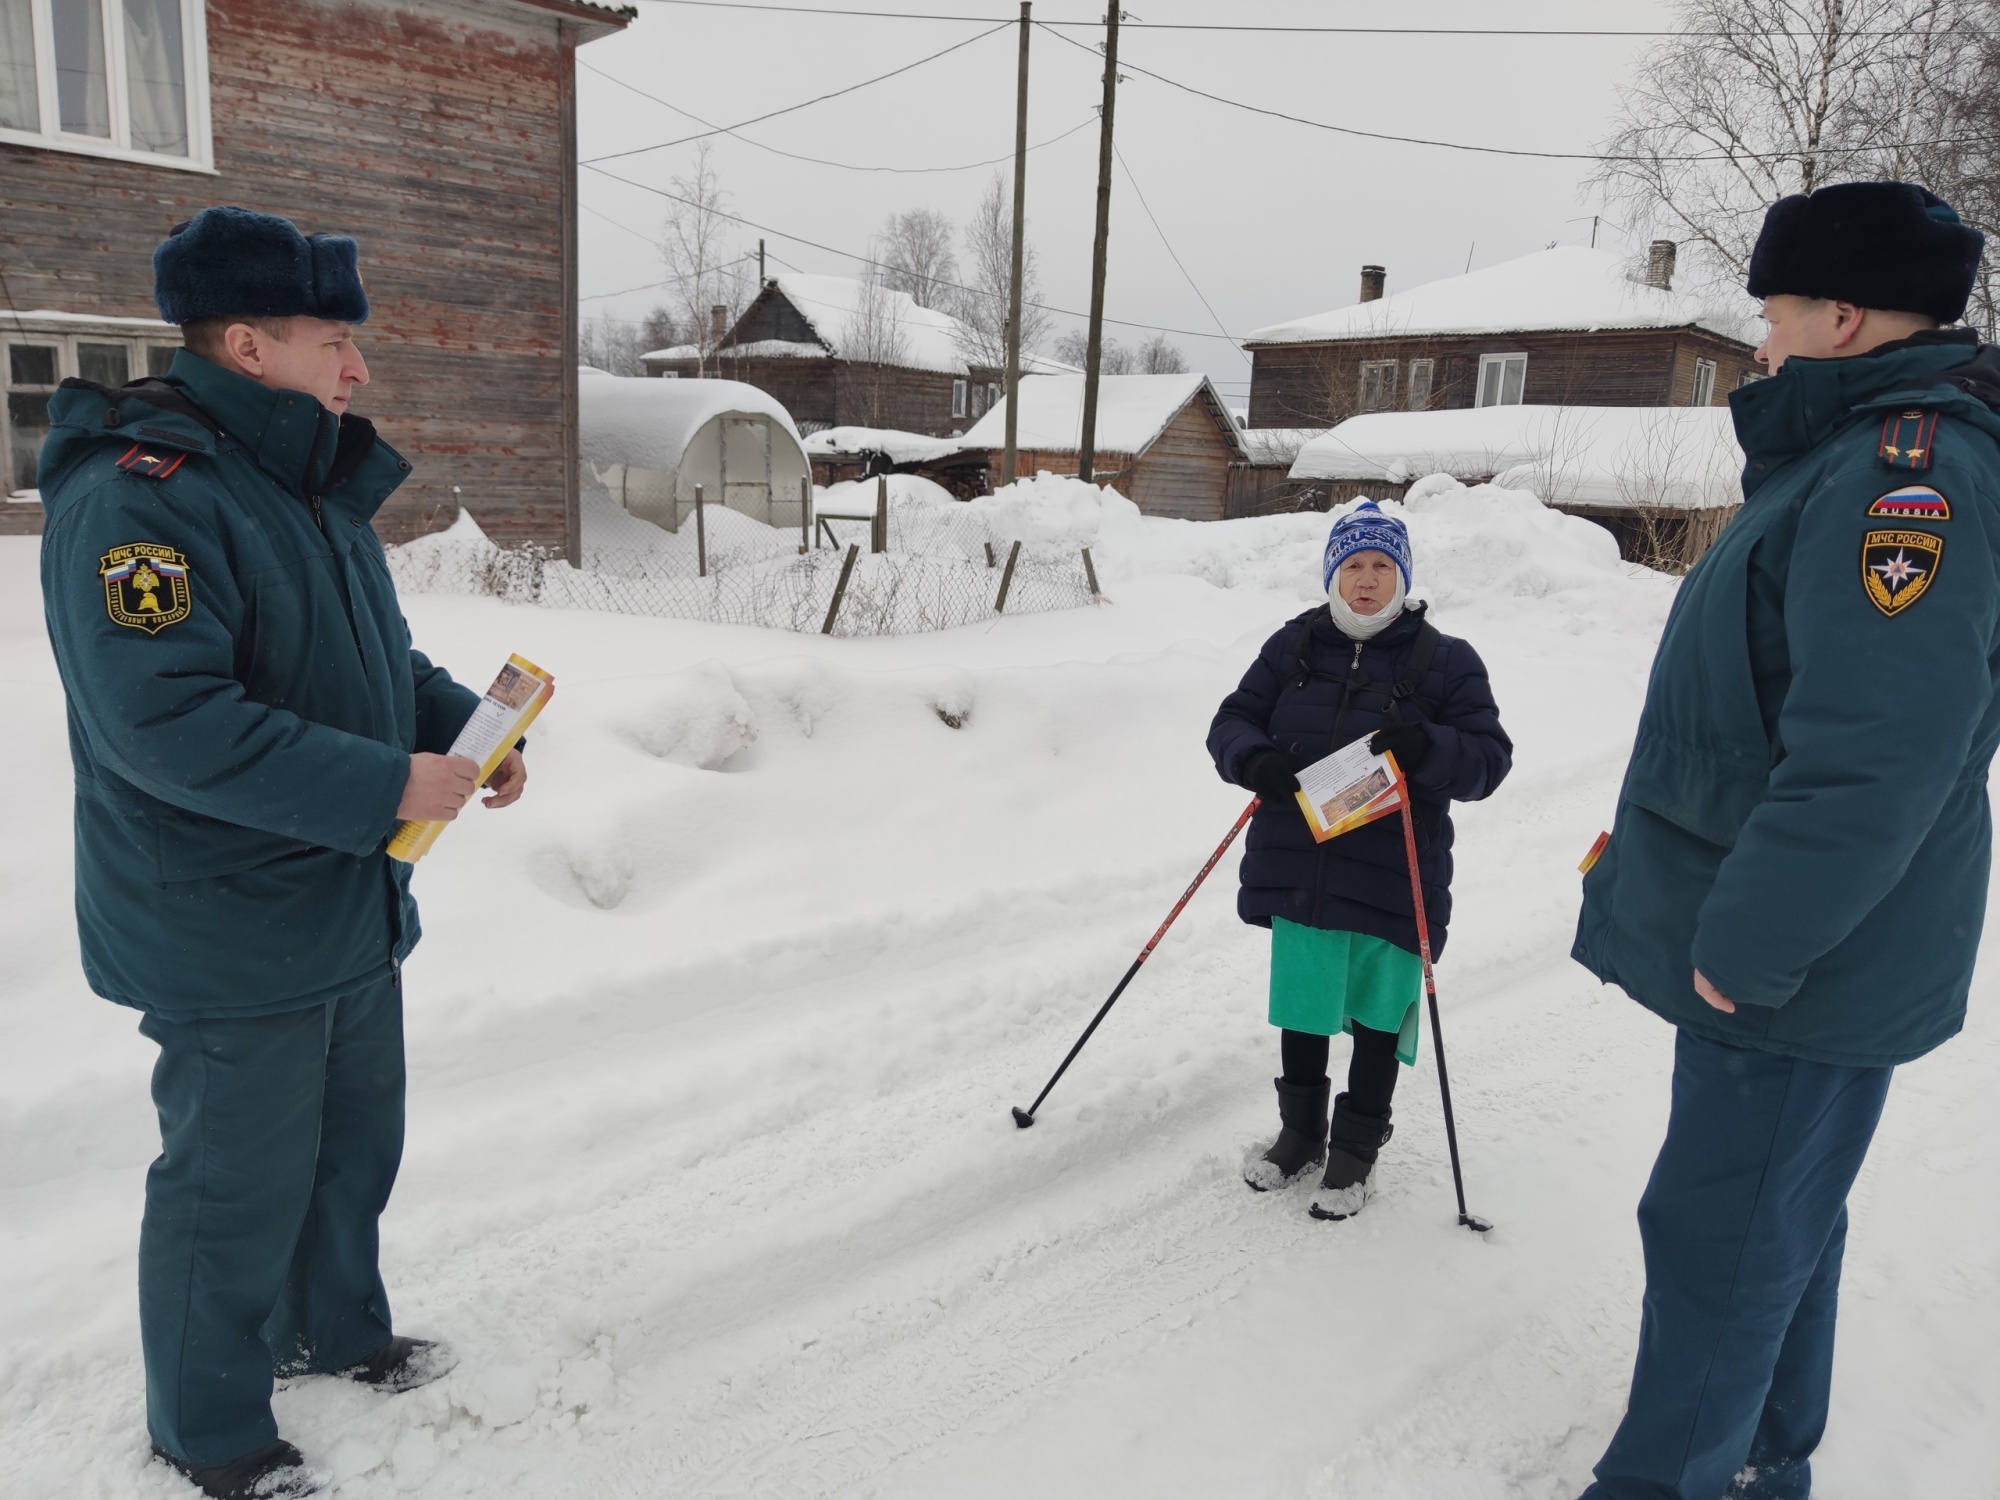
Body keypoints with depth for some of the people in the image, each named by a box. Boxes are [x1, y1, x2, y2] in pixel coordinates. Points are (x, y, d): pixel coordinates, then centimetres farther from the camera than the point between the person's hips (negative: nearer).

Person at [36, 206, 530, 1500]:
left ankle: (336, 1328, 47)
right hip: (230, 936, -9)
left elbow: (372, 656, 18)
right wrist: (384, 785, -28)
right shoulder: (140, 494, -22)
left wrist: (463, 723, -1)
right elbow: (164, 718, -29)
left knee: (354, 1142, 24)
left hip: (350, 909, 9)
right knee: (241, 1186, 8)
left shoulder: (312, 481, 10)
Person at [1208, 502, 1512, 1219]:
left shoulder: (1445, 661, -3)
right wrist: (1254, 760, -18)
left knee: (1379, 1013, 11)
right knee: (1302, 1002, 16)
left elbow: (1489, 757, -6)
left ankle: (1356, 1150, 31)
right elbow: (1232, 721, 5)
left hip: (1390, 879, -2)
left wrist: (1428, 750, -27)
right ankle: (1301, 1130, 38)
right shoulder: (1294, 646, 5)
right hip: (1297, 869, 3)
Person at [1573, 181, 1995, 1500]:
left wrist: (1746, 950, -23)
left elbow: (1876, 758, -30)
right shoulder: (1863, 455, 12)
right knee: (1779, 1223, 21)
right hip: (1778, 952, 10)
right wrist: (1715, 919, 22)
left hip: (1798, 981, -10)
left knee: (1721, 1239, 3)